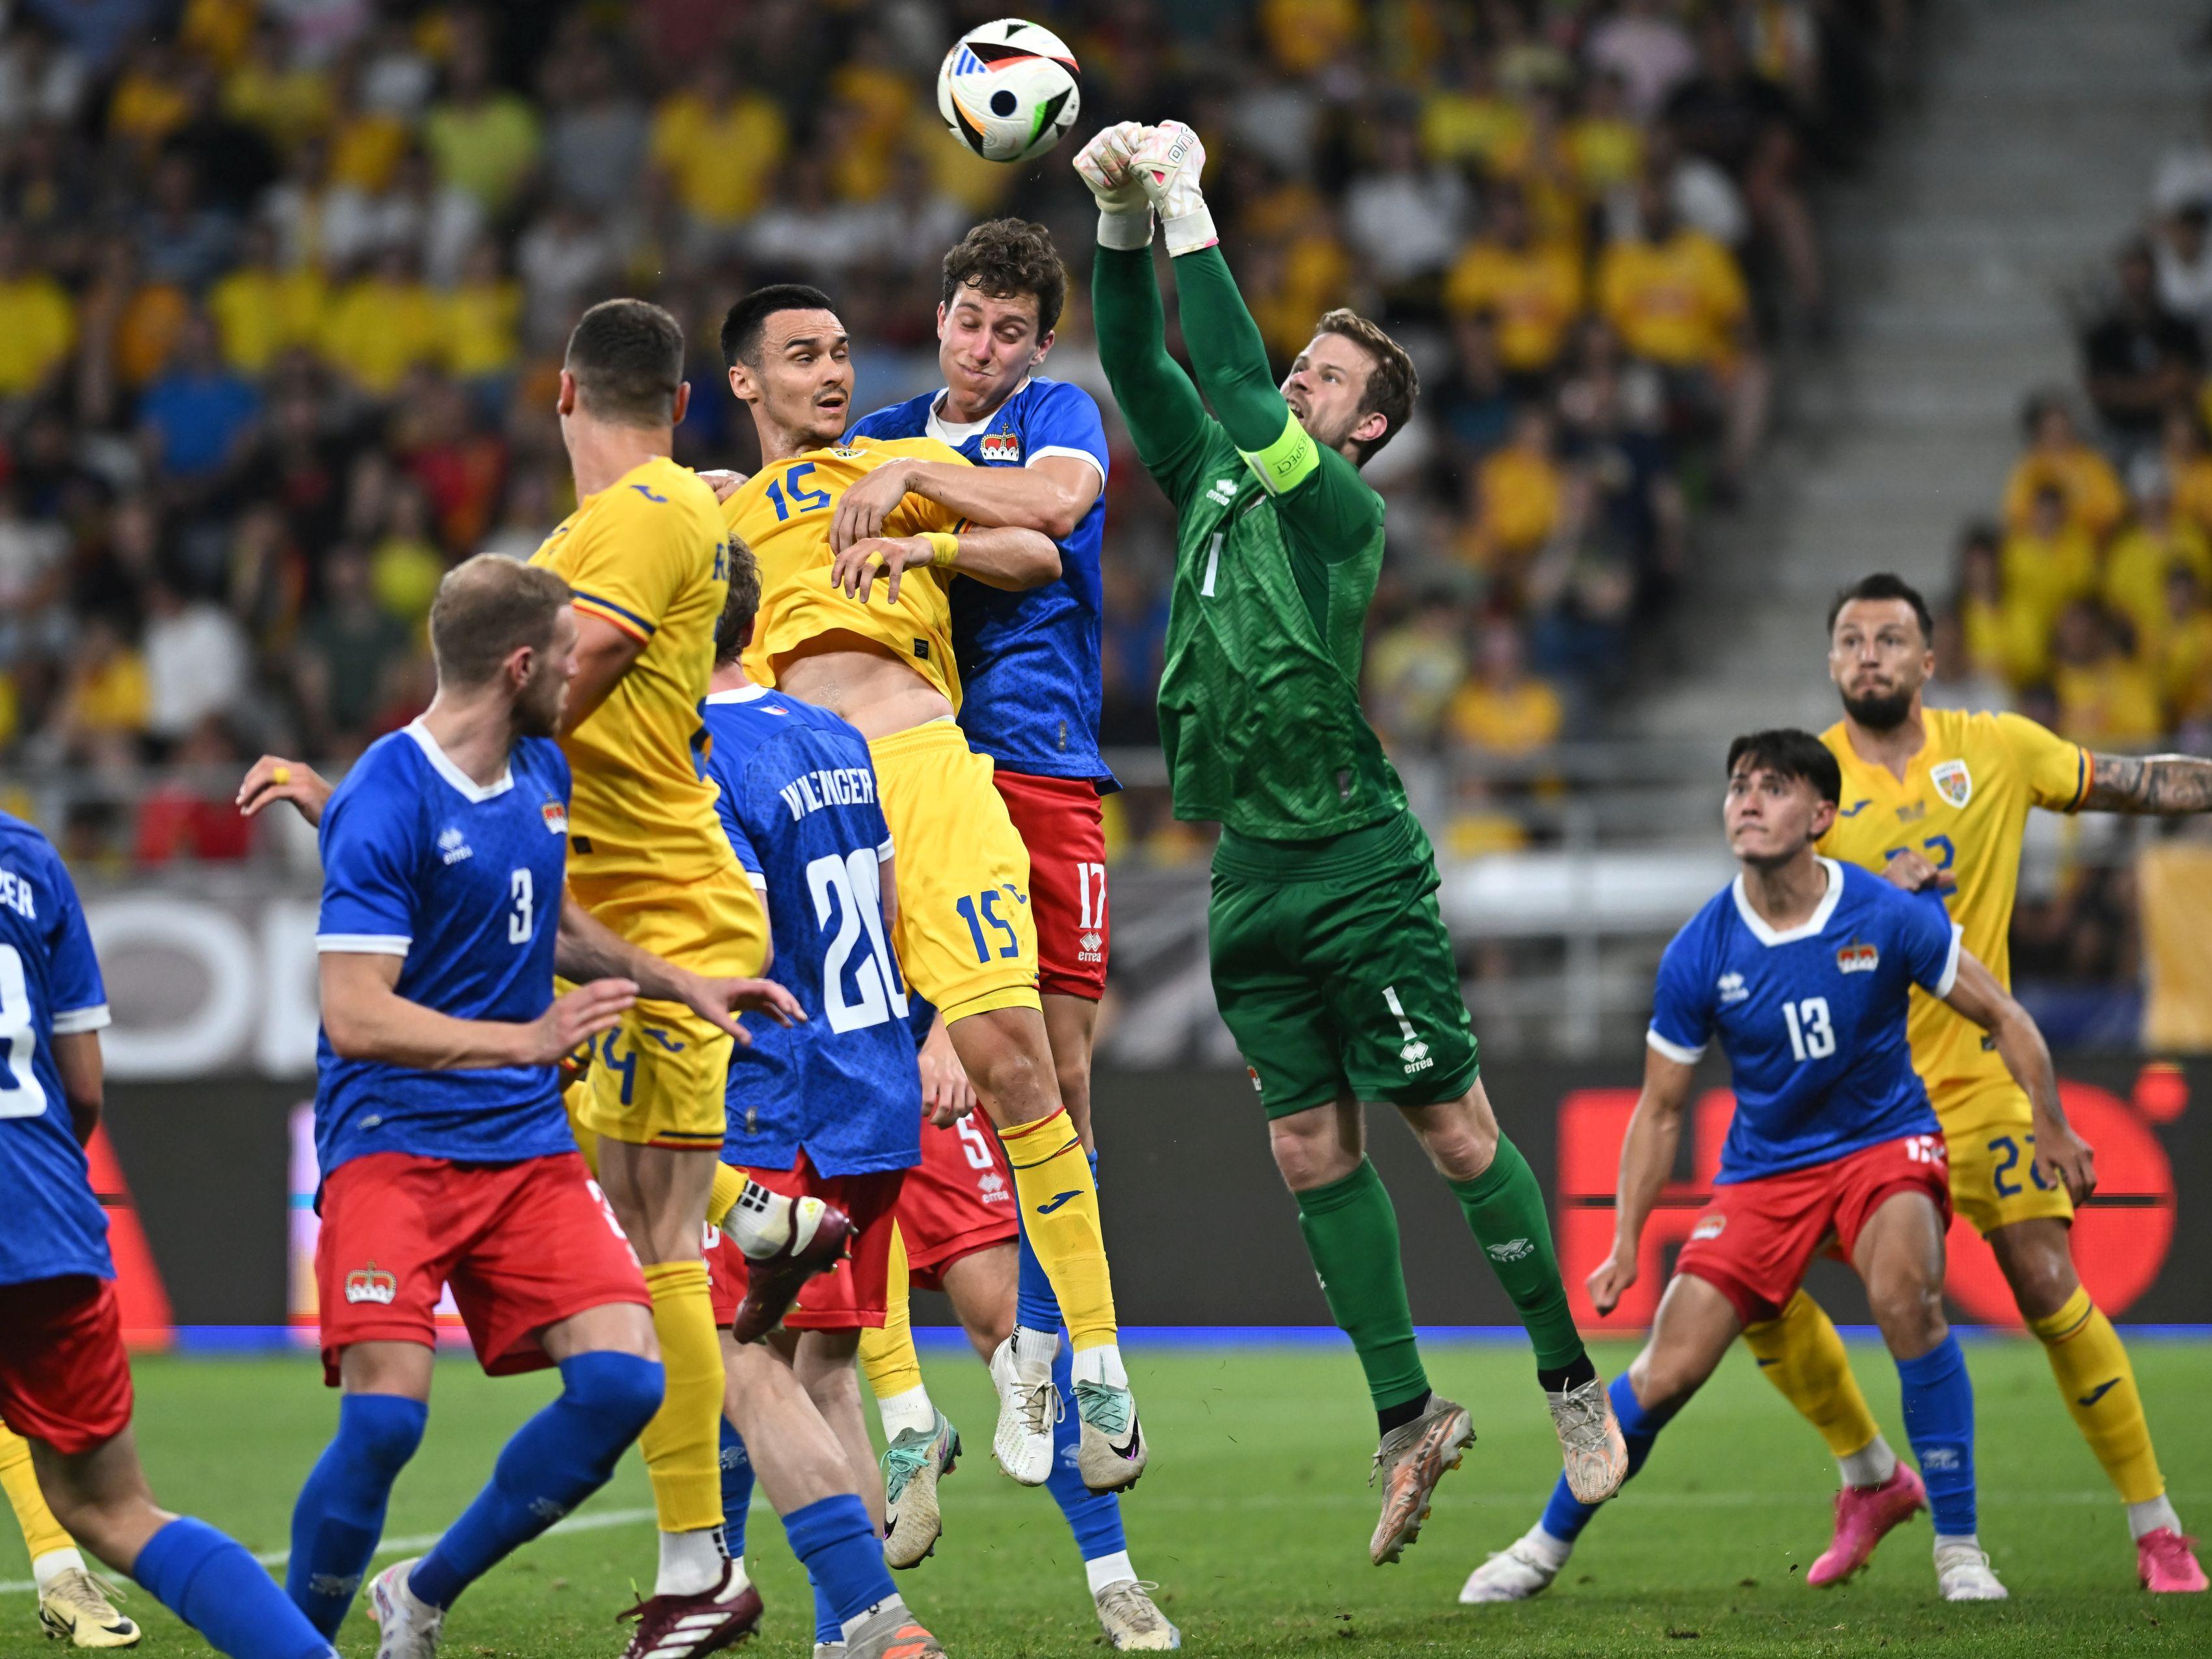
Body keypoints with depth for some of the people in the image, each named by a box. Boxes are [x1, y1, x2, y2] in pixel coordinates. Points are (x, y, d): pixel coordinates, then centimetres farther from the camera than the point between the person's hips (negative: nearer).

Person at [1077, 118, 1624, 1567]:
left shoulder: (1344, 510, -8)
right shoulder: (1213, 480, 12)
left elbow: (1238, 390, -20)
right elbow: (1140, 363, 8)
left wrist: (1192, 221, -17)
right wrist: (1123, 222, -6)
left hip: (1357, 868, -7)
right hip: (1253, 876, 7)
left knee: (1452, 1129, -3)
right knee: (1313, 1151, 5)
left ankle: (1575, 1382, 8)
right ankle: (1409, 1418, 11)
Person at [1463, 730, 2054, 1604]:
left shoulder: (1891, 919, -15)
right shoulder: (1699, 956, -11)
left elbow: (2004, 1019, -1)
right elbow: (1661, 1110, 1)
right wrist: (1625, 1243, -3)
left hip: (1885, 1140, -1)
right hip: (1763, 1166, 1)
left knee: (1904, 1296, -32)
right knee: (1665, 1373, -7)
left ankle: (1959, 1546, -20)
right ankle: (1547, 1545, 16)